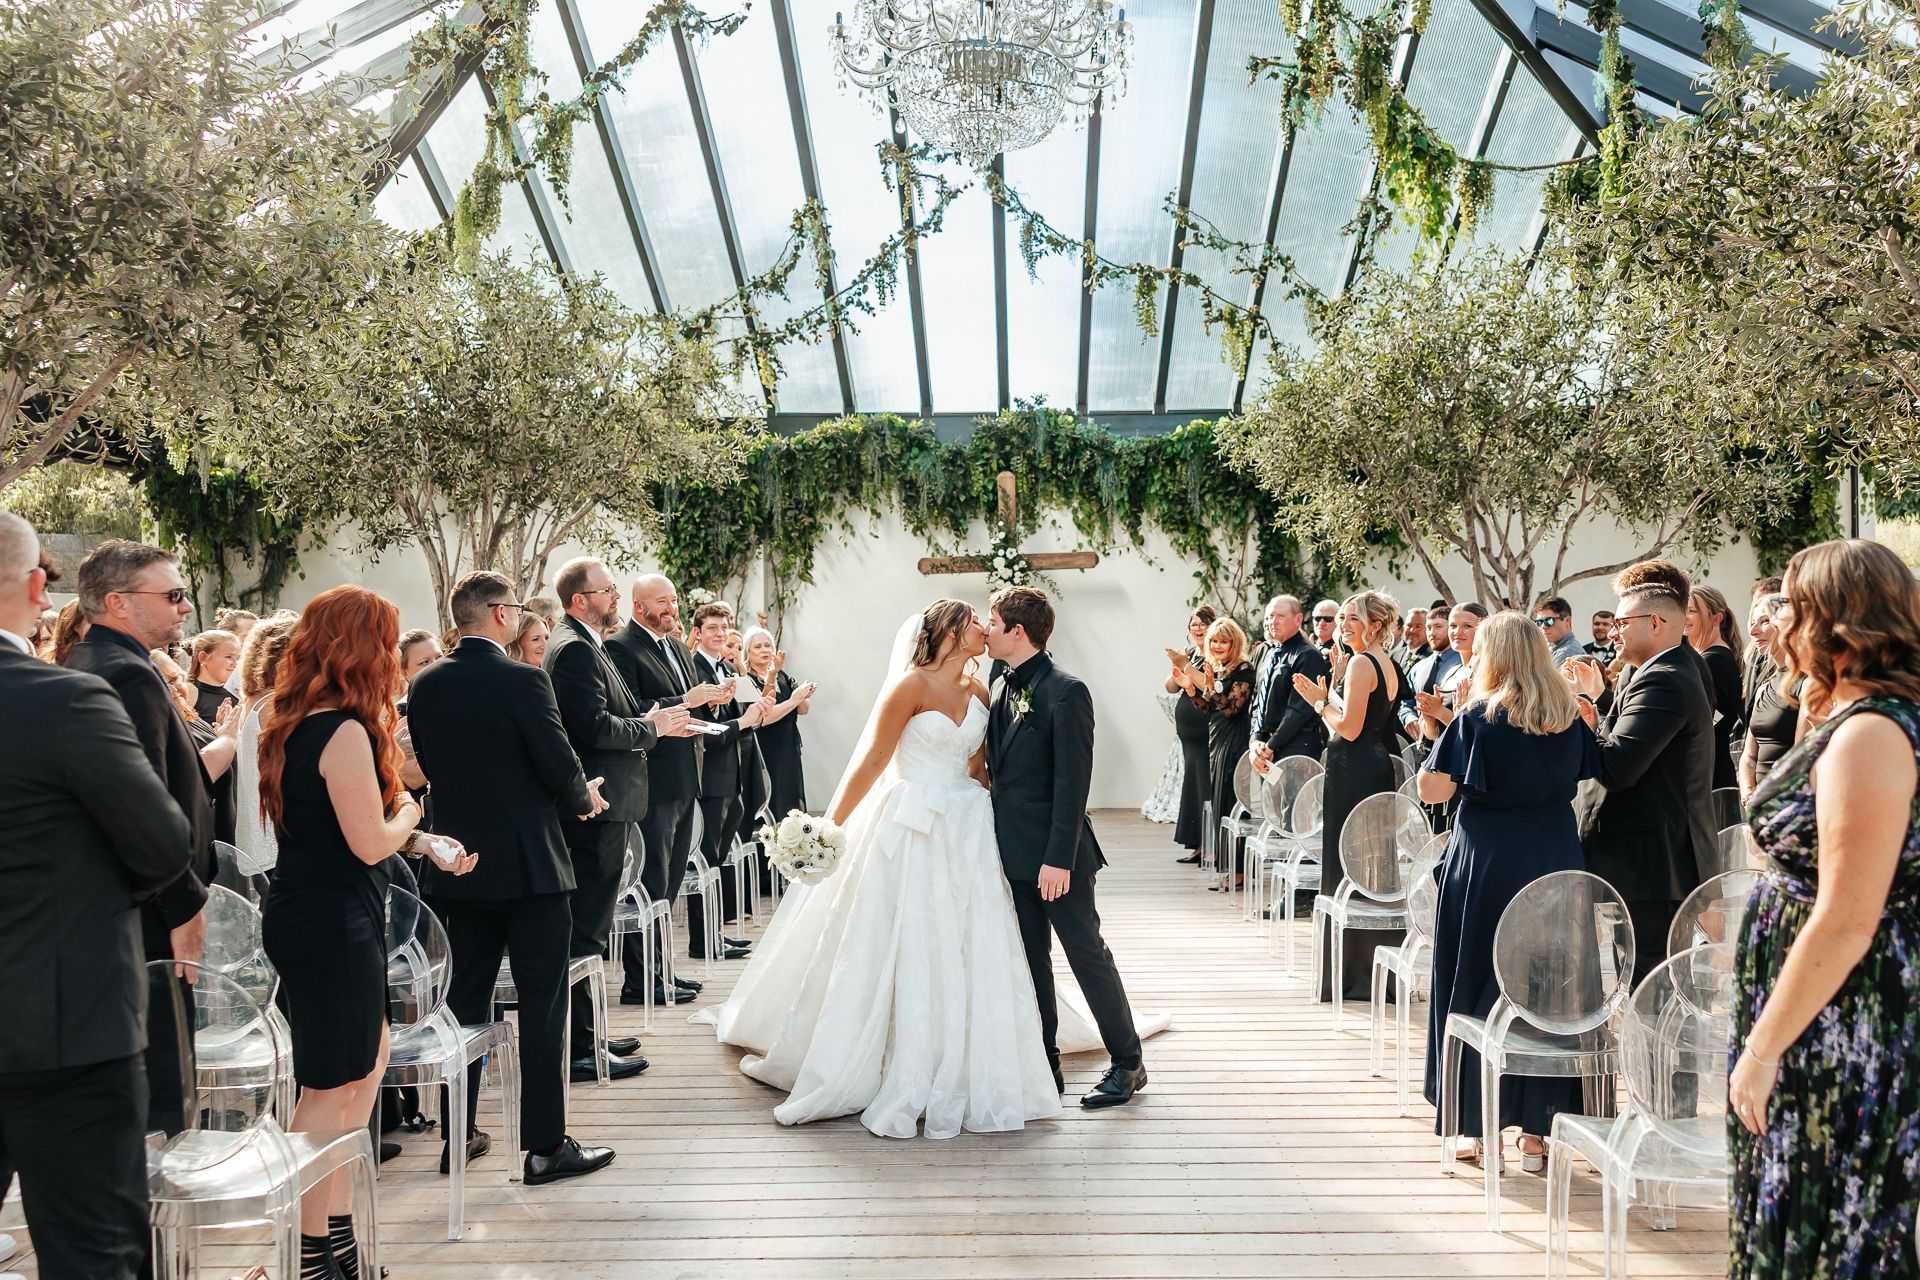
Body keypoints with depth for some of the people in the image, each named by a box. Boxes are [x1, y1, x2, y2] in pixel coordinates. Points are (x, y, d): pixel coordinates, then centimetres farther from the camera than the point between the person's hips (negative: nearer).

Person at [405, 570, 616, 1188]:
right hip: (527, 864, -6)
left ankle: (460, 1134, 25)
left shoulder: (424, 684, 2)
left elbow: (429, 765, 10)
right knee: (542, 1004, 2)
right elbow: (560, 766, -14)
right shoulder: (523, 680, -17)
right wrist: (583, 800, 6)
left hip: (458, 864, 6)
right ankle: (546, 1146, 6)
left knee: (466, 993, 16)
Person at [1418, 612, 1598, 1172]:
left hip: (1484, 866, -3)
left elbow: (1431, 788, -11)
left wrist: (1449, 729, 1)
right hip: (1555, 863, 4)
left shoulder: (1475, 717, -9)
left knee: (1475, 989, 8)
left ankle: (1472, 1125, 14)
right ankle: (1535, 1130, 14)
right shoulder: (1568, 718, 3)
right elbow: (1585, 776, 13)